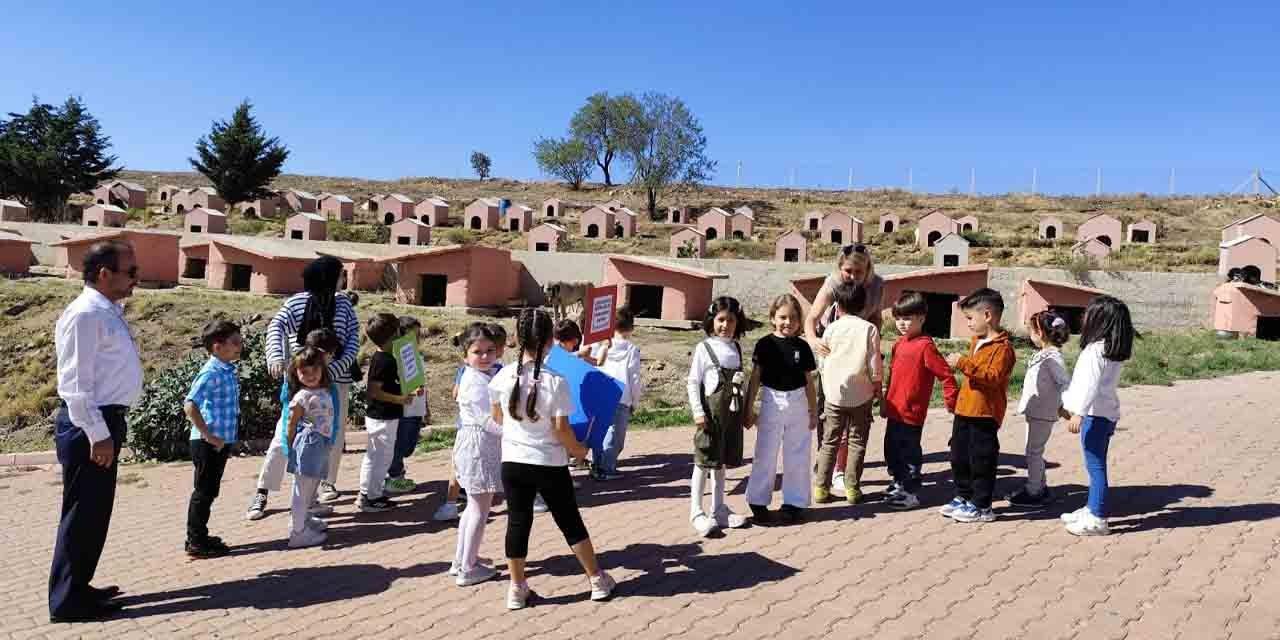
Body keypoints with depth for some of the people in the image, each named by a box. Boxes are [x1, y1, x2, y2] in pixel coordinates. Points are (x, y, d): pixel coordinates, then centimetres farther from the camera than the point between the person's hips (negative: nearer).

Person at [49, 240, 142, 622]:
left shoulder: (109, 312, 12)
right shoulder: (86, 315, -17)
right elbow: (76, 384, -20)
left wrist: (108, 430, 17)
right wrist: (97, 434, -21)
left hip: (105, 422, 10)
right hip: (89, 426, -10)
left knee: (95, 512, 17)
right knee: (83, 514, -1)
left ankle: (78, 587, 30)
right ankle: (68, 601, 10)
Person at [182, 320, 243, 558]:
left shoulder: (229, 371, 10)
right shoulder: (212, 373, -18)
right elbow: (190, 406, -26)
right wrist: (208, 436, -22)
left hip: (222, 441, 9)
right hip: (208, 443, -9)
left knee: (209, 491, 18)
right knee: (204, 491, 1)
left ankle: (198, 536, 30)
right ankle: (196, 542, 12)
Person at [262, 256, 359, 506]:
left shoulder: (343, 304, 5)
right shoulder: (295, 303, -3)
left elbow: (353, 338, -1)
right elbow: (276, 327, -17)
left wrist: (338, 366, -18)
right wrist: (276, 357, -37)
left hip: (337, 379, 3)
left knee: (335, 434, 12)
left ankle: (328, 482, 32)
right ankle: (262, 492, 5)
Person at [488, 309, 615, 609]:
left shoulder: (502, 377, -7)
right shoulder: (555, 382, -17)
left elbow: (497, 417, 8)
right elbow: (561, 428, -15)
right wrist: (578, 449, 3)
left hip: (513, 462, 2)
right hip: (550, 465, -2)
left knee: (518, 522, 12)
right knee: (570, 521, 11)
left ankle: (517, 588, 19)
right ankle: (597, 580, 23)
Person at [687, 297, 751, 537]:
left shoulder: (737, 348, 10)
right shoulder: (704, 348, -7)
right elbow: (693, 382, -9)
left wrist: (745, 409, 14)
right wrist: (697, 411, -16)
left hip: (732, 411, 6)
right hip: (711, 410, -6)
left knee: (721, 461, 14)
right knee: (704, 461, -2)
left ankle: (718, 508, 24)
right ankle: (696, 512, 4)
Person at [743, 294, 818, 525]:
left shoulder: (802, 346, 2)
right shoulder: (765, 344, -5)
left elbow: (809, 381, 8)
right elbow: (755, 378, -2)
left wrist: (814, 411, 9)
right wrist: (748, 409, -3)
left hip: (798, 404, 2)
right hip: (772, 403, -2)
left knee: (797, 456, 8)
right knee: (765, 455, 3)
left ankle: (793, 502, 19)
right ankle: (758, 503, 13)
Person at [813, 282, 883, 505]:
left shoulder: (831, 329, 1)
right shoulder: (869, 329, -5)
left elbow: (824, 362, 8)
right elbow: (875, 364, -5)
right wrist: (877, 386, 9)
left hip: (834, 394, 1)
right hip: (861, 395, -1)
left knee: (829, 442, 9)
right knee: (857, 442, 9)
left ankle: (821, 488, 9)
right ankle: (852, 488, 8)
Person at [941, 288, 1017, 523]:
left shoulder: (1002, 347, -14)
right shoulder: (976, 341, 15)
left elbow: (994, 377, -27)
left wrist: (964, 363, -30)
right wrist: (959, 363, 15)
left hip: (985, 414, -9)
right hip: (965, 410, 9)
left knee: (981, 460, 0)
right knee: (959, 457, 15)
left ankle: (981, 506, 10)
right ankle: (963, 497, 29)